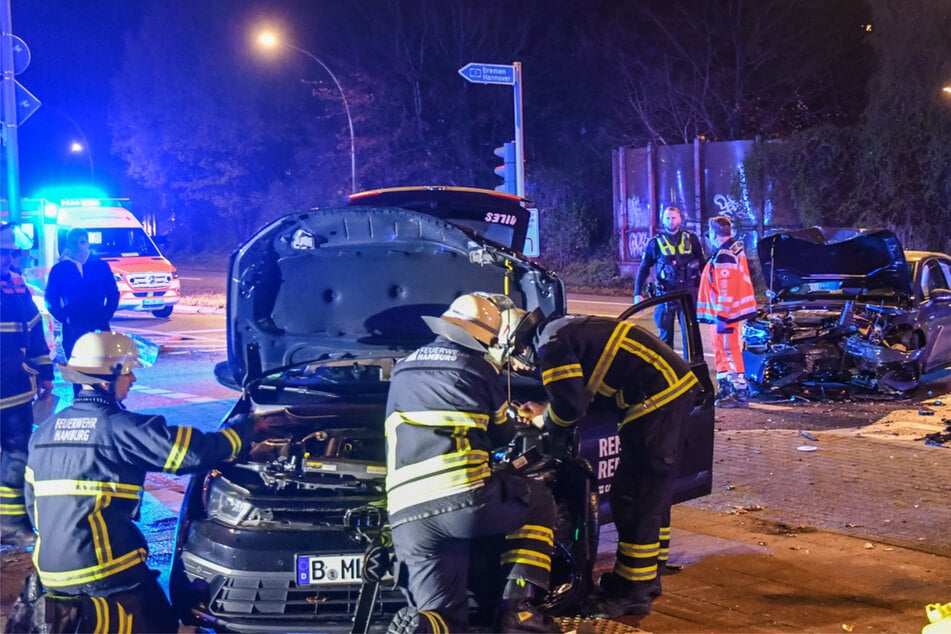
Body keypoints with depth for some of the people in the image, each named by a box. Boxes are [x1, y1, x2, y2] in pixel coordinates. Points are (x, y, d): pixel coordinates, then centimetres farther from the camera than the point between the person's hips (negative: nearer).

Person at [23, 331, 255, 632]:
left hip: (53, 569, 6)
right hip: (106, 569, -6)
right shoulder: (122, 428, -11)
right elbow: (198, 452, -13)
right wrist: (245, 426, 4)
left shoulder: (44, 432, 9)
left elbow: (33, 504, 17)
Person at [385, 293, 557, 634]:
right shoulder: (480, 368, 8)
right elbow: (502, 435, 19)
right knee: (538, 501, 25)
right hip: (465, 498, -5)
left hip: (407, 517, 5)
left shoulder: (403, 370, 25)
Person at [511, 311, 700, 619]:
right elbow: (583, 391, 25)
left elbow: (570, 406, -14)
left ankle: (633, 592, 2)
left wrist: (545, 419, 6)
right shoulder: (564, 328, 19)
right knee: (653, 490, 18)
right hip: (673, 384, 10)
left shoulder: (551, 344, -11)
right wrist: (546, 410, 15)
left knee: (633, 495, -4)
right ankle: (647, 576, 29)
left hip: (656, 396, -10)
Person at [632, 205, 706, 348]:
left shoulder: (691, 239, 4)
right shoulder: (656, 243, 3)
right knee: (665, 333, 5)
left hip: (689, 292, 0)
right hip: (666, 293, 0)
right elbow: (643, 269, 5)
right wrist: (638, 294, -2)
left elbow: (702, 264, 9)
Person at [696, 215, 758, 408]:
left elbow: (726, 290, -24)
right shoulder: (735, 249, 13)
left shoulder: (724, 257, -20)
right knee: (722, 352, 18)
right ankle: (725, 391, 27)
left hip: (725, 313, -11)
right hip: (725, 313, 11)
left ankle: (740, 394, -1)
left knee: (729, 352, -5)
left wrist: (722, 316, -23)